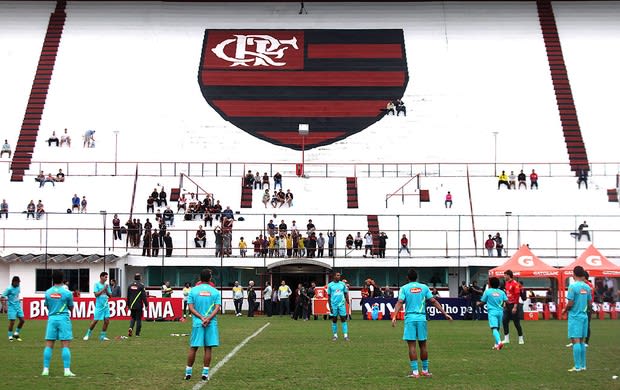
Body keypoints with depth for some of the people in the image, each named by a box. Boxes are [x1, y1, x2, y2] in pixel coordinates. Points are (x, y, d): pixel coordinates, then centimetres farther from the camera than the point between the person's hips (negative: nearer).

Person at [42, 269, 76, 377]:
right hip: (63, 319, -3)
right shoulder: (67, 293, -5)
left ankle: (46, 369, 6)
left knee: (48, 345, 6)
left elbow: (47, 306, 14)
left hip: (51, 319, 3)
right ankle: (67, 370, -6)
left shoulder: (48, 292, 3)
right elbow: (71, 308, 6)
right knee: (66, 345, -2)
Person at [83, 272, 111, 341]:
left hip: (106, 305, 5)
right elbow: (96, 294, -13)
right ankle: (88, 334, 15)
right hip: (99, 306, -5)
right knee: (95, 320, -2)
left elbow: (110, 295, 11)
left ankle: (102, 336, 8)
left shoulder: (107, 285, 11)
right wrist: (103, 289, -15)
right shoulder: (97, 284, -4)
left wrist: (106, 290, -5)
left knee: (107, 321, -2)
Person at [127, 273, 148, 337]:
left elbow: (128, 296, 13)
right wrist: (146, 304, -5)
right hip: (139, 306, -4)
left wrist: (128, 305, 22)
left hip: (132, 305, 4)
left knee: (133, 318, 18)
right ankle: (137, 334, 5)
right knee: (138, 319, 4)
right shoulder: (141, 286, -9)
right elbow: (144, 296, -12)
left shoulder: (130, 286, 6)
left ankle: (130, 328, -8)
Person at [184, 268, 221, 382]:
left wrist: (201, 317, -9)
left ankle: (188, 372, 13)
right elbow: (217, 308, -7)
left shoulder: (193, 290, 3)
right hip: (211, 324, 0)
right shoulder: (215, 291, 3)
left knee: (193, 348, 8)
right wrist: (208, 319, -15)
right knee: (208, 348, 4)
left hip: (197, 323, 0)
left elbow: (191, 308, -4)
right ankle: (205, 373, 5)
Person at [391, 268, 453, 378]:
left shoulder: (404, 288, 3)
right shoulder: (424, 287, 9)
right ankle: (425, 370, 19)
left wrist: (394, 317, -17)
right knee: (423, 345, 12)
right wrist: (445, 313, 7)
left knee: (412, 345, -1)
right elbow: (433, 301, 4)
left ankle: (415, 372, -4)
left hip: (410, 318, -2)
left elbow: (400, 303, -10)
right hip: (422, 318, 2)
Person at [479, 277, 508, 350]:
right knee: (497, 328, 18)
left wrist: (478, 304, 27)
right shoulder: (501, 292, 11)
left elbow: (483, 302, 6)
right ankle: (496, 344, 18)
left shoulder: (487, 291, 2)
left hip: (492, 312, -4)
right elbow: (506, 301, 3)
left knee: (494, 328, -15)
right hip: (500, 311, 4)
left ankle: (499, 342, -37)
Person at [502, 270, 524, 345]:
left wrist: (515, 307, -20)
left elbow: (517, 296, -17)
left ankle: (521, 339, 10)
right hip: (507, 305, 8)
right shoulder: (506, 283, 11)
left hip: (514, 305, -8)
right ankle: (506, 339, 10)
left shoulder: (515, 284, -14)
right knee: (505, 321, 3)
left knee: (516, 323, -2)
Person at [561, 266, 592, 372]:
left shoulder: (573, 286, -14)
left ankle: (577, 366, -7)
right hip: (584, 316, 6)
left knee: (575, 341, -5)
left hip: (575, 316, -6)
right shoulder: (587, 287, 6)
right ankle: (583, 365, 17)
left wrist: (565, 310, 2)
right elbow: (590, 303, 13)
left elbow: (570, 303, -16)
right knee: (581, 341, 14)